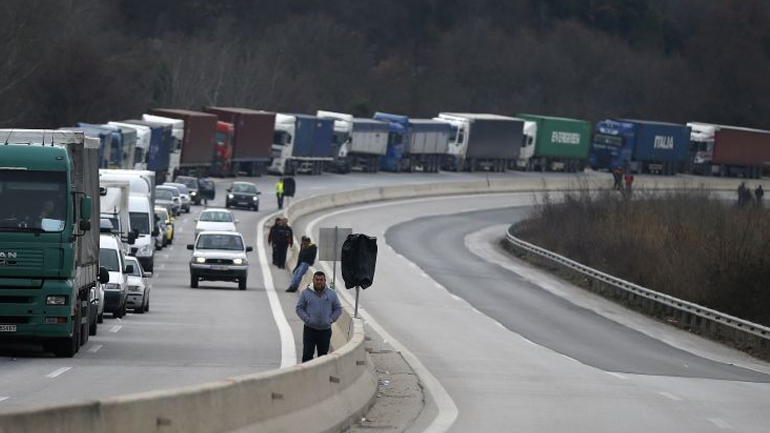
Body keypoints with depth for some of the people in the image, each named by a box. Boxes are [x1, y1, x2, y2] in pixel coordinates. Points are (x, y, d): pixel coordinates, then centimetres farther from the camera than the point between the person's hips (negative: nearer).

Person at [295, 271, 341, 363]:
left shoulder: (331, 294, 5)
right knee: (307, 354, -7)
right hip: (310, 330, -2)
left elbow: (338, 309, 12)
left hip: (325, 330, 2)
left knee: (323, 354, 7)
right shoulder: (306, 293, 0)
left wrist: (330, 320, -2)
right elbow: (299, 308, 4)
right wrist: (307, 319, -9)